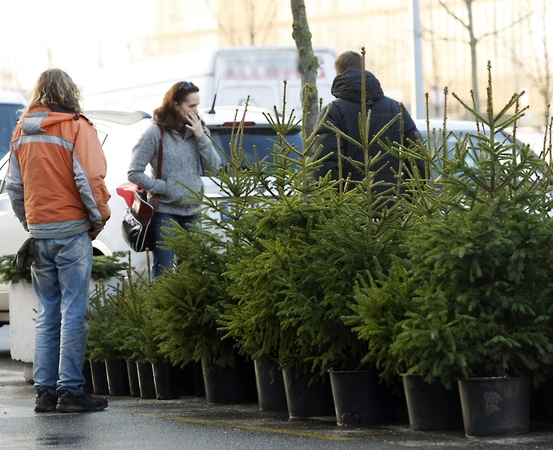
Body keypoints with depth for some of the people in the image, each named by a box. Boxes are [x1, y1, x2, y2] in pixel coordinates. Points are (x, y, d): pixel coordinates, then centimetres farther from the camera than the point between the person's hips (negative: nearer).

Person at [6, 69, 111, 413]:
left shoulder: (21, 131, 11)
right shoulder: (76, 127, -8)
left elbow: (14, 185, 13)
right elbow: (89, 179, -15)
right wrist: (99, 217, -2)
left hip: (38, 231, 6)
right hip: (72, 230, -6)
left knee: (48, 313, 12)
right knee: (74, 311, -3)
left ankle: (45, 390, 11)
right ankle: (70, 390, -5)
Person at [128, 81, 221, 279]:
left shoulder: (197, 131, 5)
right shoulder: (156, 133, -9)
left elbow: (214, 167, 0)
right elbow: (134, 173, -9)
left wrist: (201, 136, -10)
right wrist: (164, 188, -12)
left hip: (192, 211, 5)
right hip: (164, 212, -5)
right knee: (164, 271, -3)